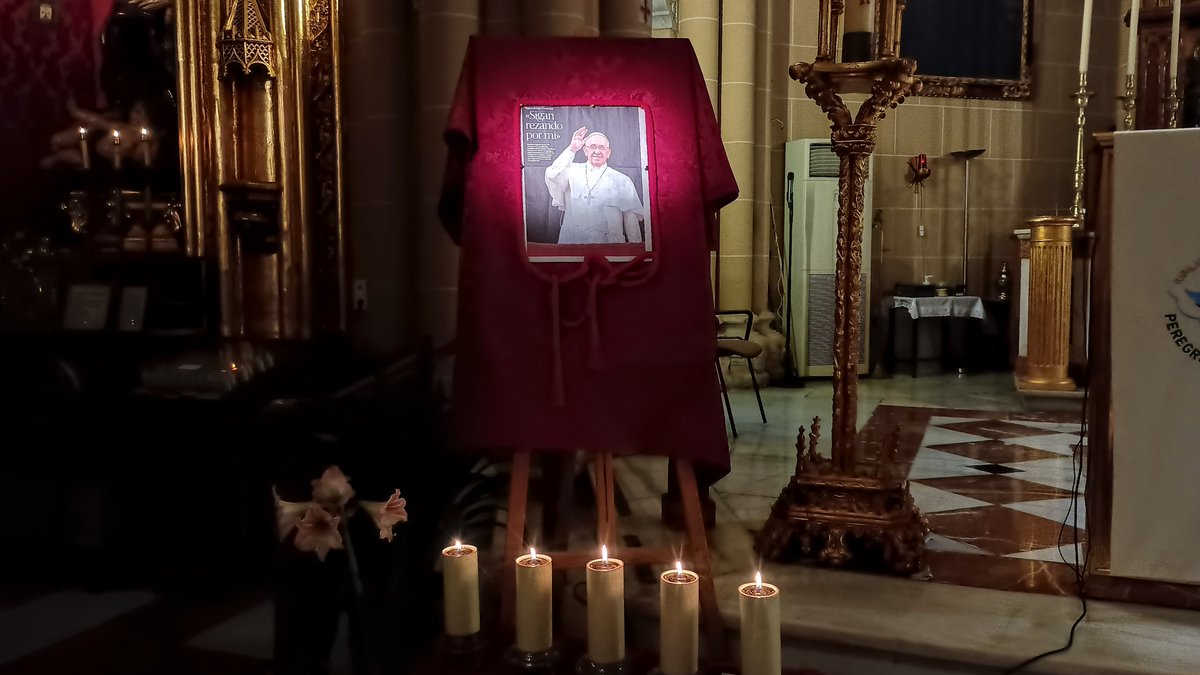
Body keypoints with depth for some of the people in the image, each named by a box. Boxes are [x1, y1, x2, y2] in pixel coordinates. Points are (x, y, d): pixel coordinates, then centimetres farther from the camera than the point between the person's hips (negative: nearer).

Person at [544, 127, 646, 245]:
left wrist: (635, 248, 0)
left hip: (609, 241, 0)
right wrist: (572, 149, -7)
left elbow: (631, 218, 7)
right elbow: (552, 176, -8)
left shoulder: (622, 180, 9)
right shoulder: (572, 171, 11)